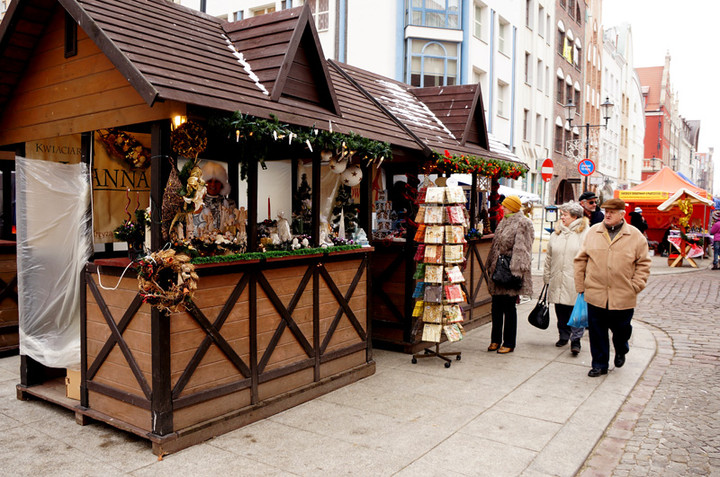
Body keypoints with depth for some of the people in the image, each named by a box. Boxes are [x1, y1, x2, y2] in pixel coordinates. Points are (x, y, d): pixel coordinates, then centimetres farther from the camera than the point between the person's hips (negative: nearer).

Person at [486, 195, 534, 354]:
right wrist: (490, 266, 19)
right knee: (496, 306, 11)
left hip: (510, 270, -8)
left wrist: (515, 270, -22)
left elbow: (521, 249, -16)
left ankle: (509, 343, 10)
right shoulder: (503, 222, 17)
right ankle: (496, 339, 22)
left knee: (509, 307, 0)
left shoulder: (522, 223, -9)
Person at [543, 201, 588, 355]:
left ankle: (576, 340, 4)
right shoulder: (556, 234, 13)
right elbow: (549, 257, 16)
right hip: (557, 281, 5)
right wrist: (547, 277, 14)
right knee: (561, 310, 12)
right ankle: (563, 336, 27)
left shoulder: (586, 234, -3)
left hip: (575, 281, -5)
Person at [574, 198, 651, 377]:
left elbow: (643, 263, 4)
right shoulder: (593, 232, 5)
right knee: (597, 332, 7)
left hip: (623, 297, -1)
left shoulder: (635, 236, 0)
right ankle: (599, 364, 22)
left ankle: (620, 352, 45)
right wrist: (580, 286, 4)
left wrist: (635, 286, -5)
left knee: (621, 330, 14)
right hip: (595, 294, 1)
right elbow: (581, 260, 7)